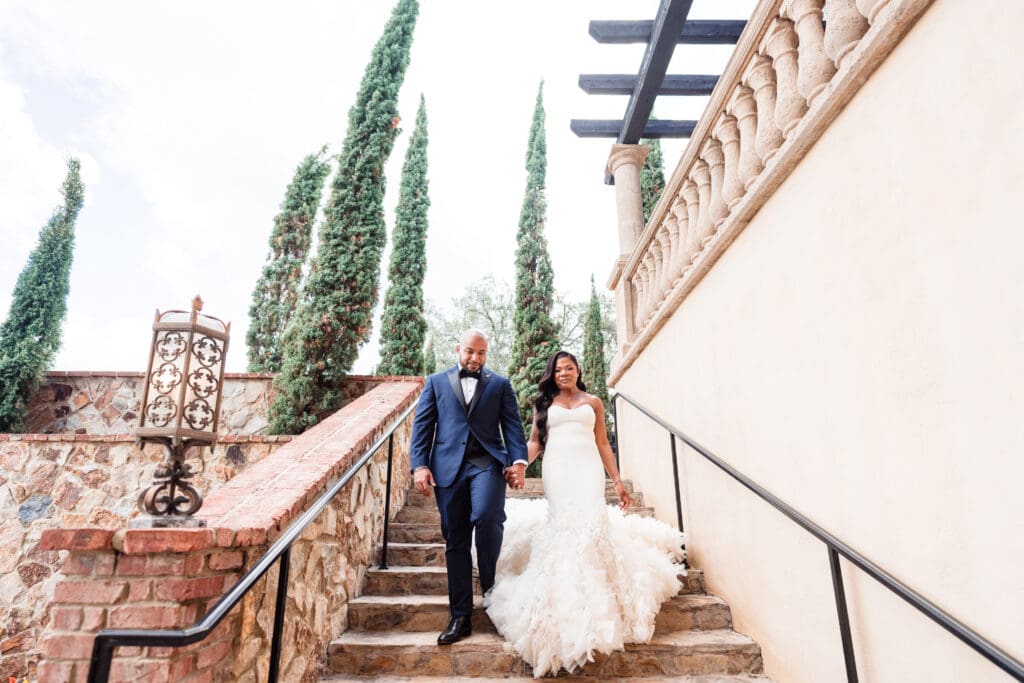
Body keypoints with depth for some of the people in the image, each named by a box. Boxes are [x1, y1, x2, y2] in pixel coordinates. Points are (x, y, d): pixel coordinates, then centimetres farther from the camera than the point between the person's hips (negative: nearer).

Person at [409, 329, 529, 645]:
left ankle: (492, 590, 0)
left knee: (487, 517, -24)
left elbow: (512, 425, 7)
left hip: (488, 463, -1)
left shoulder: (500, 384, 16)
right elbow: (422, 425, 9)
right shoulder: (436, 382, 17)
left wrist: (519, 460, -9)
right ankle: (460, 617, 13)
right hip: (448, 466, 1)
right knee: (455, 542, 3)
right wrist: (419, 465, -4)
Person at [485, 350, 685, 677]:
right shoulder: (544, 404, 16)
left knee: (590, 523, -14)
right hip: (557, 471, 0)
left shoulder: (593, 402, 16)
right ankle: (567, 606, 1)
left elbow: (603, 444, 14)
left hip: (588, 469, 0)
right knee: (562, 524, -9)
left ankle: (595, 601, -5)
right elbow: (534, 442, 9)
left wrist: (617, 481, 8)